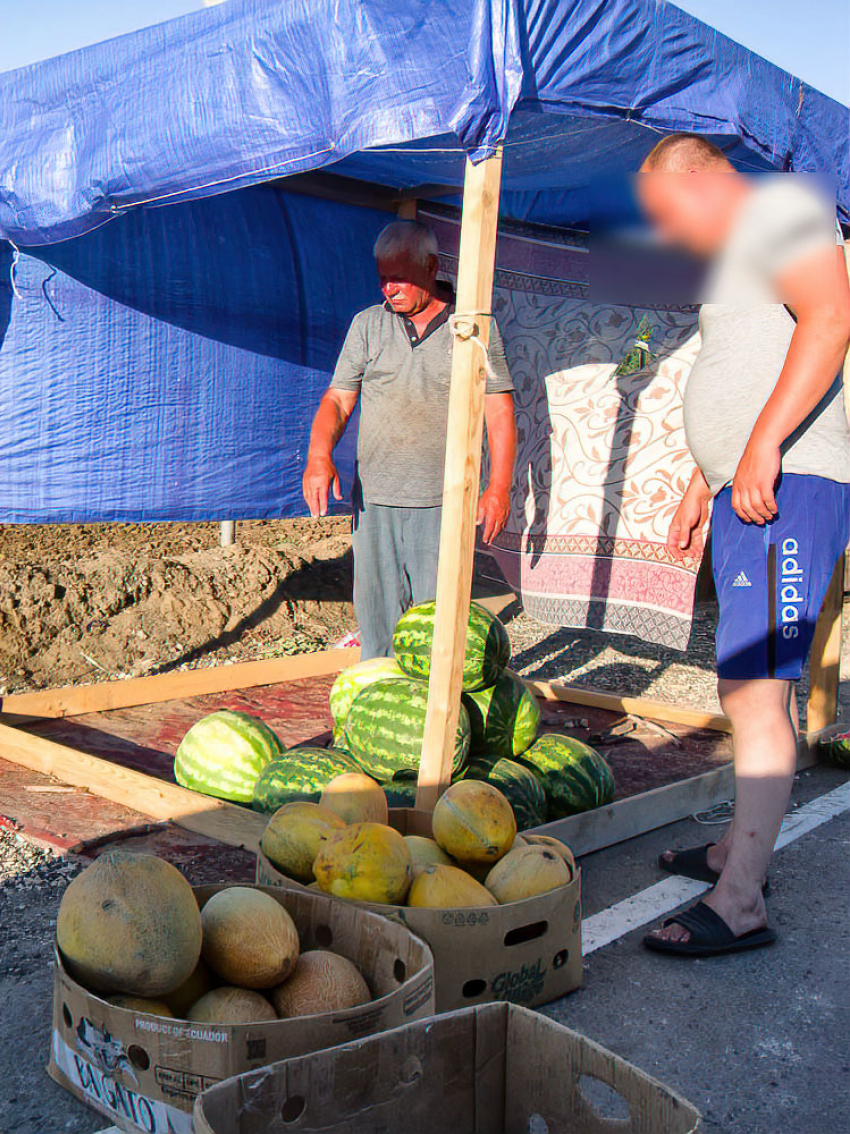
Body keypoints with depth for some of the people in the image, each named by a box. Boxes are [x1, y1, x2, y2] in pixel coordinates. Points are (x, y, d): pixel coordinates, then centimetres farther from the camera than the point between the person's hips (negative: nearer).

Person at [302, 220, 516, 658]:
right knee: (375, 613, 8)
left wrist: (499, 488, -5)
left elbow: (499, 412, 3)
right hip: (374, 500, 3)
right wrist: (319, 456, -10)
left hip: (445, 505, -3)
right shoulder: (367, 325, 10)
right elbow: (337, 400, 9)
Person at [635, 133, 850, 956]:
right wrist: (701, 485, 29)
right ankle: (738, 849, 27)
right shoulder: (736, 253, 27)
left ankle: (740, 905, -11)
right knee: (746, 688, 15)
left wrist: (763, 446, -25)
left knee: (756, 689, -14)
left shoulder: (779, 204, -2)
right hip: (746, 492, 11)